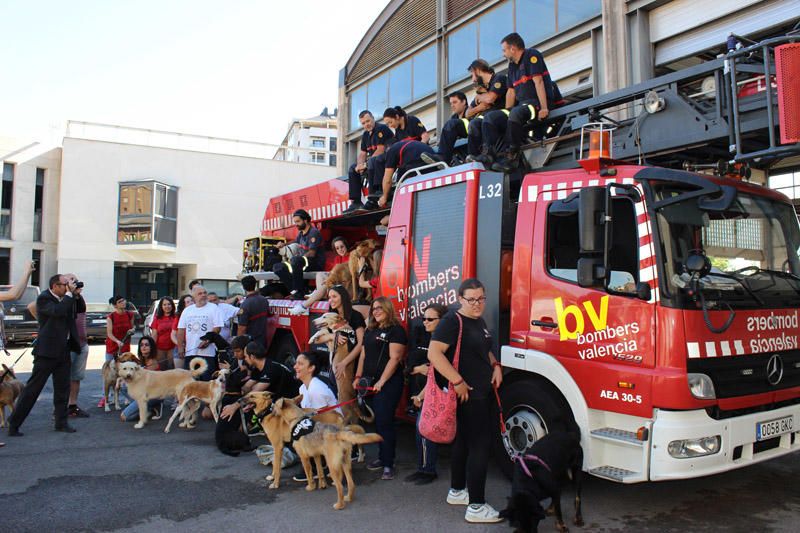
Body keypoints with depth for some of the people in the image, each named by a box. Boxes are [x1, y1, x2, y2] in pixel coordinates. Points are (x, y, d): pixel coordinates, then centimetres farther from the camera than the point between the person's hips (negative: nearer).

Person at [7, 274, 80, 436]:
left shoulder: (64, 300, 10)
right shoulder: (44, 298, -11)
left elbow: (74, 314, 12)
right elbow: (58, 311, -28)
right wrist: (69, 294, -20)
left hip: (63, 350, 7)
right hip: (47, 350, -7)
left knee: (63, 388, 10)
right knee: (33, 388, -2)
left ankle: (61, 422, 19)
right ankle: (13, 424, 8)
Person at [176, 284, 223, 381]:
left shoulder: (213, 308, 1)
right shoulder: (187, 310, 14)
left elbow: (217, 328, -6)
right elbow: (181, 330, 13)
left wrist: (207, 341, -17)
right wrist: (180, 347, 3)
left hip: (207, 351, -4)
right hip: (189, 352, 4)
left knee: (207, 380, -6)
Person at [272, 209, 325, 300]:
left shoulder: (314, 233, -13)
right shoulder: (301, 233, 12)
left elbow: (312, 253, -21)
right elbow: (295, 241, 36)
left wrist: (293, 260, -21)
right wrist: (284, 244, 17)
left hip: (316, 263, -9)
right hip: (304, 262, 9)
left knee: (296, 260, -38)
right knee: (277, 268, -3)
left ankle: (298, 293, -32)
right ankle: (294, 290, -16)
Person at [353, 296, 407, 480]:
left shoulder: (396, 330, -8)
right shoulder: (370, 330, 16)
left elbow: (394, 358, -15)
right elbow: (363, 355, 19)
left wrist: (381, 382, -18)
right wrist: (358, 377, 12)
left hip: (388, 383, -7)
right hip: (371, 382, 7)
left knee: (385, 422, -7)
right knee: (377, 421, 11)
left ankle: (388, 464, 1)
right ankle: (382, 457, 22)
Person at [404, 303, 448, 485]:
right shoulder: (423, 338, 11)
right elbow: (410, 362, 9)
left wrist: (422, 395, -15)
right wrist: (418, 368, -14)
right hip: (420, 391, 7)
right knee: (421, 429, 9)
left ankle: (429, 470, 5)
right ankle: (423, 468, 20)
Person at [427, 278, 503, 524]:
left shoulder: (479, 322, 13)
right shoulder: (452, 321, -16)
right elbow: (434, 353, -26)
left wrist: (495, 366, 8)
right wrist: (458, 382, -27)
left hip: (483, 394, 9)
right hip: (467, 395, -9)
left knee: (464, 441, 18)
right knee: (480, 446, -7)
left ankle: (457, 491, 32)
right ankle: (476, 507, 2)